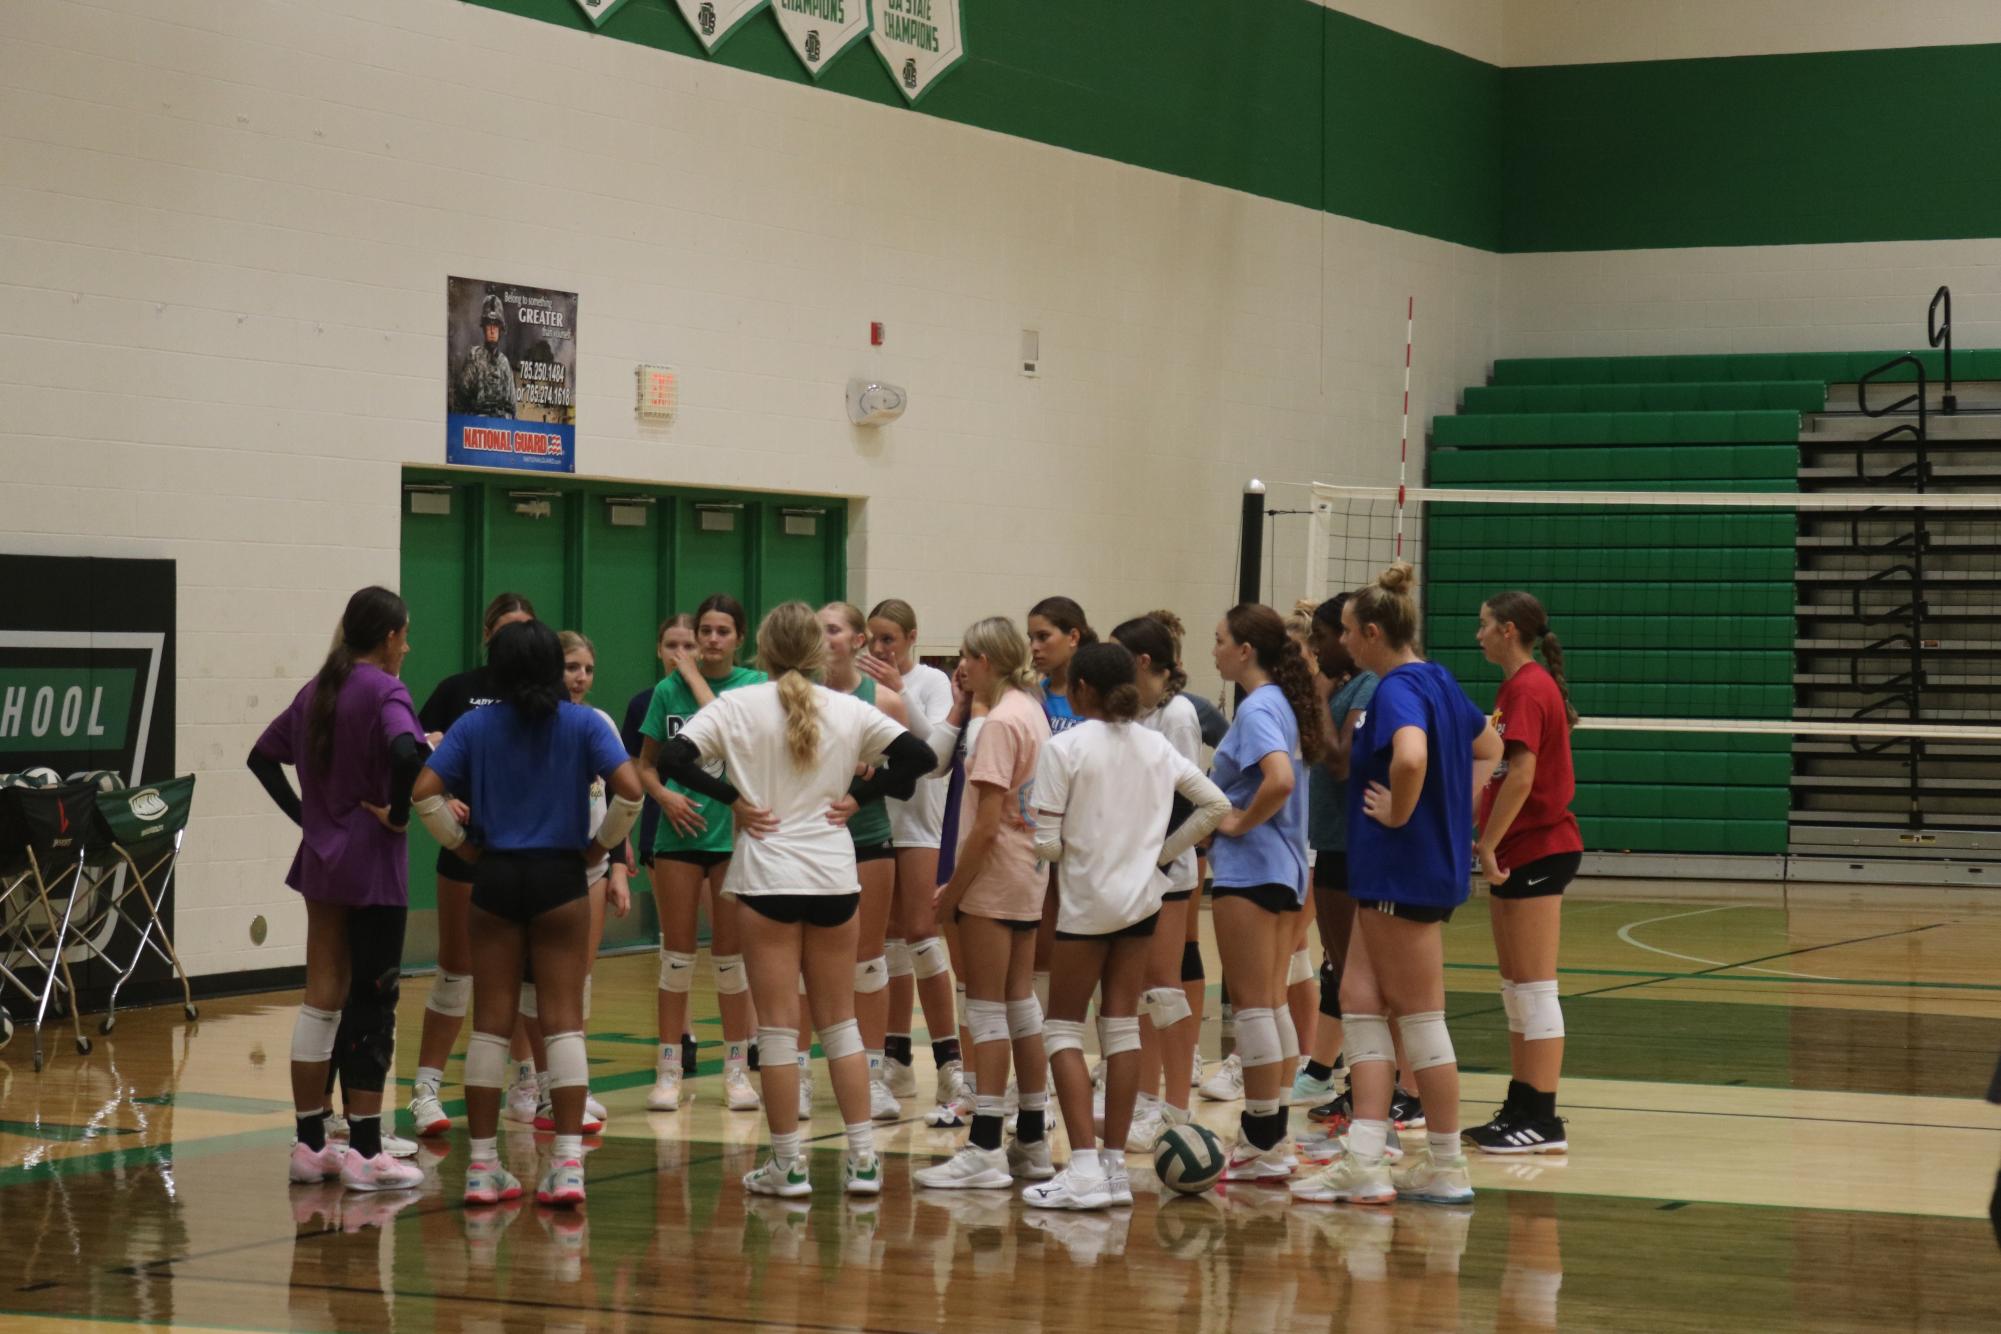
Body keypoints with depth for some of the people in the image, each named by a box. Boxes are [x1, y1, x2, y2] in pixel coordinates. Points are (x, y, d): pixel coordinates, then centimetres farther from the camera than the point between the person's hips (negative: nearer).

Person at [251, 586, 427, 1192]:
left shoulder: (317, 690, 11)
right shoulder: (384, 692, -13)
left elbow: (263, 756, 17)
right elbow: (406, 753, -32)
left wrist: (303, 814, 12)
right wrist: (399, 814, -17)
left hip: (321, 859, 7)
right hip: (373, 865, -7)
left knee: (322, 998, 10)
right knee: (372, 1003, -2)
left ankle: (310, 1145, 14)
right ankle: (365, 1153, 0)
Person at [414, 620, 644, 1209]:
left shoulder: (475, 726, 1)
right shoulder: (583, 724, -3)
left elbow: (425, 791, -9)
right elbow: (629, 788, -14)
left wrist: (461, 843, 3)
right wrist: (601, 844, 0)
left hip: (495, 875, 2)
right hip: (560, 877, -2)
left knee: (491, 1021, 7)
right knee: (563, 1020, 1)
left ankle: (482, 1165, 9)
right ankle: (567, 1164, -6)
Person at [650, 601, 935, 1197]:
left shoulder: (738, 706, -4)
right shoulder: (849, 710, 2)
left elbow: (673, 757, -14)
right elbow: (919, 756, -1)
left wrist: (734, 799, -7)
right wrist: (857, 795, 1)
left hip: (768, 878, -3)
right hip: (834, 878, 3)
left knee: (779, 1026, 3)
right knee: (840, 1021, 13)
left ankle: (788, 1164, 5)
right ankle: (863, 1159, 10)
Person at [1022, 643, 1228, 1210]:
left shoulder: (1064, 748, -12)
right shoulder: (1155, 746, 5)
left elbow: (1047, 843, -15)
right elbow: (1215, 805, 6)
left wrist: (1041, 846, 7)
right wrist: (1164, 851, 10)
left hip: (1086, 901, -5)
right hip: (1143, 896, 5)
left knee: (1064, 1026, 4)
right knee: (1122, 1025, 9)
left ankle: (1085, 1166, -9)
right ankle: (1115, 1165, 9)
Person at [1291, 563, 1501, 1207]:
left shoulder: (1398, 690, -17)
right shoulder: (1438, 680, 12)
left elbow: (1410, 756, -38)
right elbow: (1488, 747, 26)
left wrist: (1398, 812, -21)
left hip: (1401, 870, -10)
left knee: (1420, 1016, 0)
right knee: (1359, 999, 9)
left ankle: (1446, 1168, 9)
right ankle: (1364, 1163, 7)